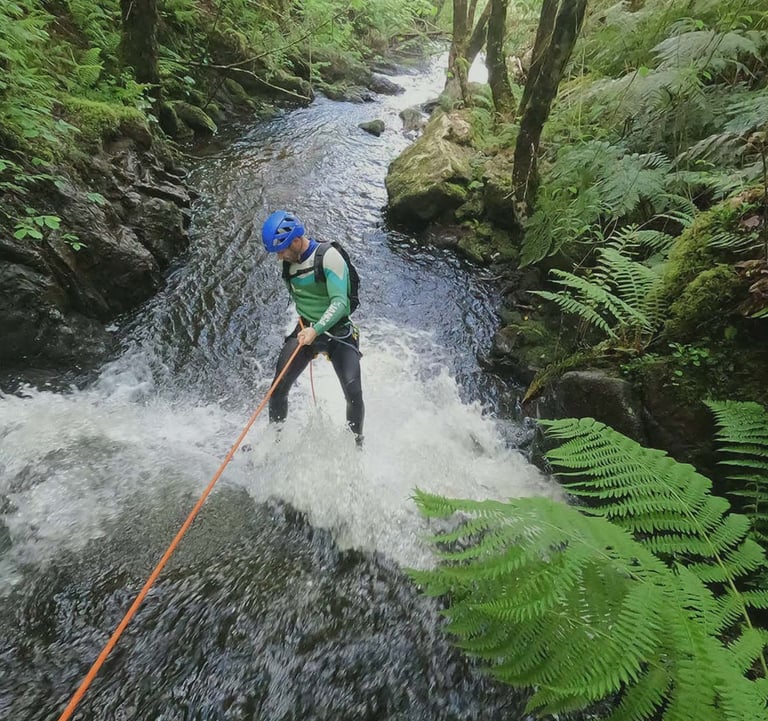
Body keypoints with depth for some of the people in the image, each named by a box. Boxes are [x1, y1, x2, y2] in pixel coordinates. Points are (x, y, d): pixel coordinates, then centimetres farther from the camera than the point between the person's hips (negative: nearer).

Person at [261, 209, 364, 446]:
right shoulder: (289, 262, 3)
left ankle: (356, 444, 9)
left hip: (338, 331, -5)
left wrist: (316, 330, -37)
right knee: (278, 389, -6)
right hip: (306, 329, 5)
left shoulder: (328, 256, -17)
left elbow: (340, 302, -26)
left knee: (353, 393, -15)